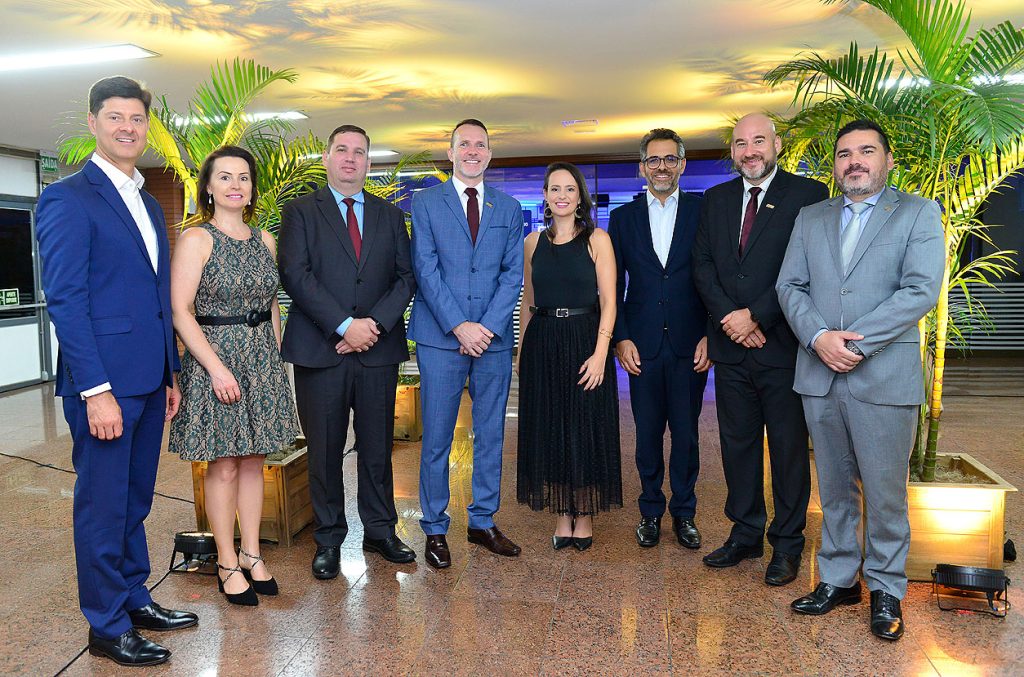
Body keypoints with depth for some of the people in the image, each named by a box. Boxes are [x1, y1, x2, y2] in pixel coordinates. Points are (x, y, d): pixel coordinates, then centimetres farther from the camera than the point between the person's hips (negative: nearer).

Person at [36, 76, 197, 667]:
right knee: (103, 504, 5)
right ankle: (108, 627, 19)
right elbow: (65, 300, -15)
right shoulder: (68, 199, -8)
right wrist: (96, 390, -19)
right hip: (104, 381, -7)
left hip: (149, 380, 8)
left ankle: (135, 598, 32)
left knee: (135, 500, 17)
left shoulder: (148, 204, 16)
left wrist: (171, 374, 15)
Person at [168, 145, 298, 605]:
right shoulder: (196, 239, -7)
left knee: (253, 461, 11)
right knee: (223, 465, 3)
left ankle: (251, 554, 23)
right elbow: (180, 311, -12)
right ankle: (227, 565, 16)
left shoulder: (265, 240, 9)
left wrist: (276, 357, 9)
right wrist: (218, 368, -17)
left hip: (262, 359, 5)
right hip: (214, 356, -5)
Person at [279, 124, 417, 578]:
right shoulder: (300, 212, 6)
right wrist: (344, 325, -15)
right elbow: (295, 274, -7)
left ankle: (380, 531, 24)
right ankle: (329, 540, 20)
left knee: (378, 448, 9)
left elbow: (405, 277, 7)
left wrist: (376, 323, -9)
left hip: (379, 350, 2)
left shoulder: (389, 216, 14)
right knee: (324, 452, 6)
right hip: (320, 351, -2)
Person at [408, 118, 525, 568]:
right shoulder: (426, 203, 5)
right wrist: (459, 326, -13)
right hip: (440, 337, -2)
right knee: (436, 438, 2)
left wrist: (487, 326, -8)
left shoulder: (508, 208, 13)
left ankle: (483, 522, 24)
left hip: (494, 338, 3)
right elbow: (425, 270, -4)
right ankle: (435, 529, 15)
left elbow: (513, 273, 5)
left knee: (490, 435, 9)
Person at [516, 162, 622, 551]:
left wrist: (600, 353, -15)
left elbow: (608, 301, -5)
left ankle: (585, 515, 19)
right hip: (542, 346, 3)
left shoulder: (596, 239, 0)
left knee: (586, 428, 4)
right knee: (549, 428, 7)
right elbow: (527, 303, 13)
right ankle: (562, 515, 21)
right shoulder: (533, 242, 9)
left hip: (585, 342, -3)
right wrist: (522, 350, 6)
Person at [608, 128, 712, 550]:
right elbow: (613, 285, 6)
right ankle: (650, 511, 25)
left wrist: (710, 336, -6)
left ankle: (684, 512, 24)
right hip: (642, 345, 1)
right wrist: (620, 338, -3)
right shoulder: (623, 217, 8)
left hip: (690, 344, -1)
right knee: (647, 432, 9)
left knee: (686, 432, 7)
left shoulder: (702, 211, 4)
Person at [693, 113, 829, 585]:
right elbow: (702, 264, 5)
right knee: (737, 443, 12)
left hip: (782, 346, -4)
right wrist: (730, 319, -8)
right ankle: (745, 534, 27)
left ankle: (786, 543, 21)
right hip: (731, 349, 4)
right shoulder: (716, 199, 13)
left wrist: (756, 316, -15)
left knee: (789, 448, 6)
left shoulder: (808, 195, -2)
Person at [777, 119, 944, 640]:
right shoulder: (810, 218, 14)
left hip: (884, 376, -3)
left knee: (885, 492, 6)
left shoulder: (918, 213, 3)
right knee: (834, 488, 13)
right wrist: (819, 337, -12)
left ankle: (886, 590, 22)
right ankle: (838, 579, 27)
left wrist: (856, 342, -16)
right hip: (820, 376, 3)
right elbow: (790, 286, 5)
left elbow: (921, 289, -10)